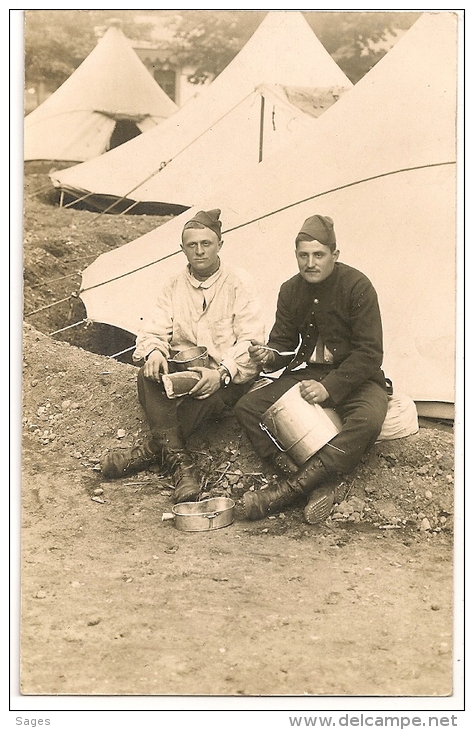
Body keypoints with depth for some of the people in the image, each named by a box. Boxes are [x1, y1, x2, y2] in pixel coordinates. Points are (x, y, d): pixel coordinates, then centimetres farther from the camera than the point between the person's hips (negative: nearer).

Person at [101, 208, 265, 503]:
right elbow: (154, 331, 6)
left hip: (225, 379, -3)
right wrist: (153, 351, -20)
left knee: (210, 394, -37)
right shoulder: (173, 286, 12)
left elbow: (251, 342, -6)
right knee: (149, 376, -29)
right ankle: (179, 461, -38)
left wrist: (222, 372, -24)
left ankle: (153, 451, -29)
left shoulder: (239, 284, 0)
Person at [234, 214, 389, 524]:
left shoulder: (357, 286, -16)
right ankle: (319, 484, -29)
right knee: (248, 407, -16)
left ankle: (289, 489, -37)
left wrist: (330, 388, -26)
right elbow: (283, 343, 6)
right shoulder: (290, 291, 0)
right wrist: (269, 357, -19)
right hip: (308, 373, 5)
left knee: (367, 420, -38)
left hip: (356, 378, -4)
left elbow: (369, 352, -18)